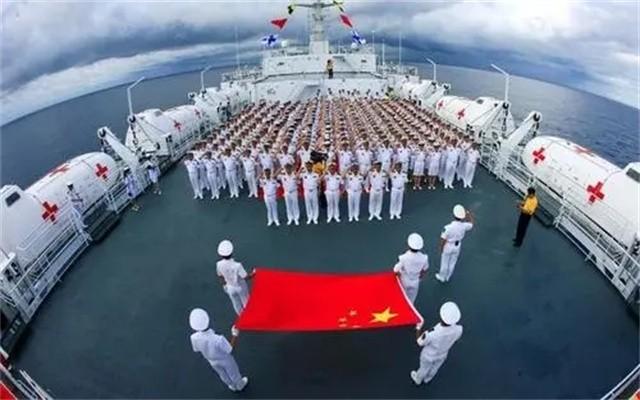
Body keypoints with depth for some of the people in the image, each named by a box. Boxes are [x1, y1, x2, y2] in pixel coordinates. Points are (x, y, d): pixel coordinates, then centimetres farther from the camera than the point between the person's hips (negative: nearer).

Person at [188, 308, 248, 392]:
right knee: (233, 372, 28)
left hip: (212, 361, 4)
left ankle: (233, 386, 59)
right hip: (225, 359, -4)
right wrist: (235, 335, -20)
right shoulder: (218, 339, -46)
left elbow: (197, 350, -9)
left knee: (222, 374, 33)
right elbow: (230, 349, -27)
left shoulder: (194, 337, -33)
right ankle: (240, 385, 56)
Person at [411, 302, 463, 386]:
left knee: (424, 368, 30)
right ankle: (427, 379, 66)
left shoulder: (431, 334, -48)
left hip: (429, 355, -3)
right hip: (442, 354, 3)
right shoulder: (458, 329, -36)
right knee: (434, 368, 35)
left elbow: (420, 343, -24)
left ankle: (418, 380, 62)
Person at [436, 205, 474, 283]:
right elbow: (471, 224, 1)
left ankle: (442, 277, 41)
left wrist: (441, 249, -6)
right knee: (452, 262, 24)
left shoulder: (448, 228, -36)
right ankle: (447, 277, 45)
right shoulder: (464, 226, -25)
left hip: (448, 247, -4)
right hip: (457, 246, 4)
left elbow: (443, 240, -23)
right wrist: (468, 213, 7)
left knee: (444, 262, 20)